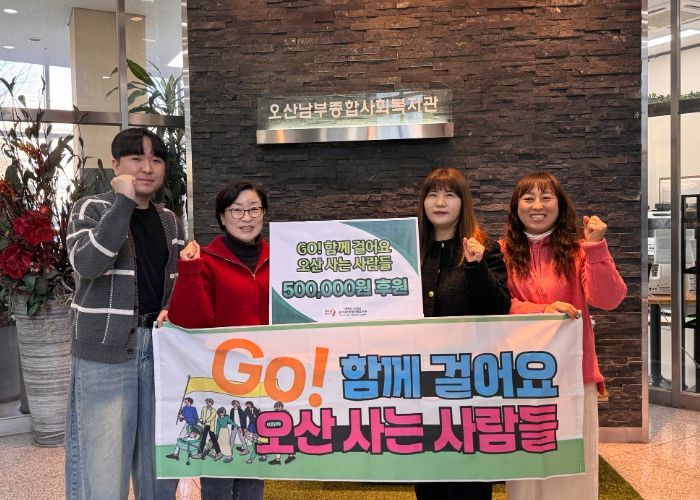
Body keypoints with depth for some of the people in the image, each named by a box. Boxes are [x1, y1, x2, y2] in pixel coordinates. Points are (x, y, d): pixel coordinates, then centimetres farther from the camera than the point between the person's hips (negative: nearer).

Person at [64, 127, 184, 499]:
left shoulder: (169, 220, 12)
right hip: (105, 349, -5)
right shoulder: (91, 209, -4)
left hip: (158, 345, 5)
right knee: (102, 470, -4)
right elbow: (86, 264, -23)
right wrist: (123, 201, -22)